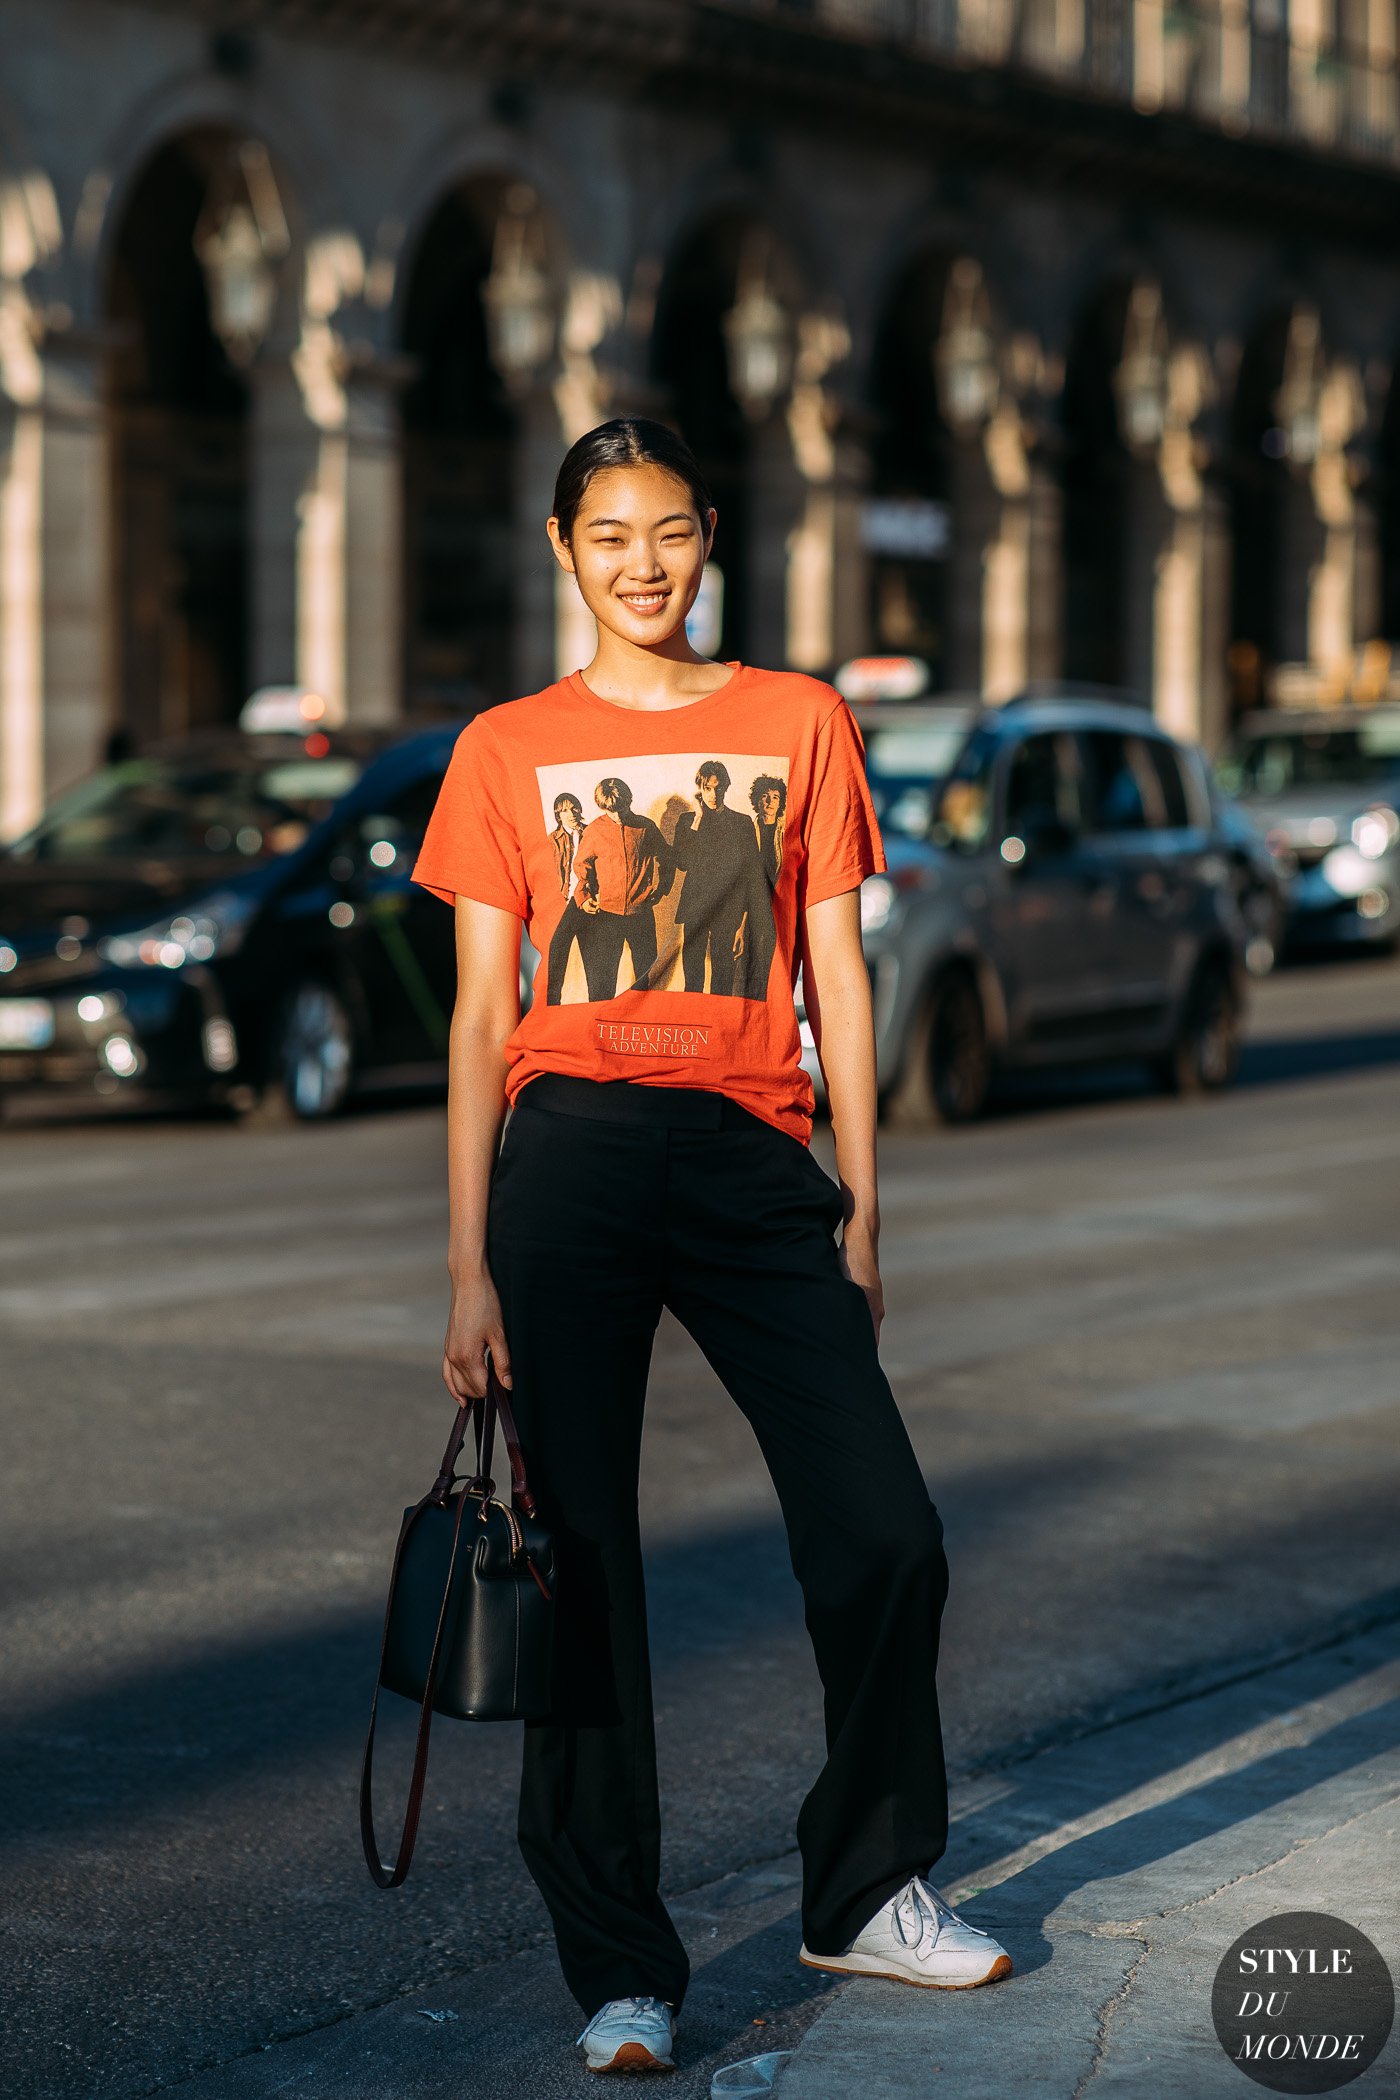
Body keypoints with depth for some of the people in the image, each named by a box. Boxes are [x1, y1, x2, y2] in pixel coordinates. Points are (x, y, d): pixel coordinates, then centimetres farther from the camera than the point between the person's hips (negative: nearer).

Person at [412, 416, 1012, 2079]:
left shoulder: (800, 724, 12)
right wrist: (470, 1269, 1)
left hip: (752, 1157, 1)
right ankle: (621, 1968, 9)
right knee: (586, 1563, 0)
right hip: (573, 1149, -1)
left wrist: (859, 1207, 6)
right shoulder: (508, 751, 8)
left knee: (886, 1539, -3)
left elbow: (837, 979, 12)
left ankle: (867, 1892, 19)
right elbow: (481, 1019, 7)